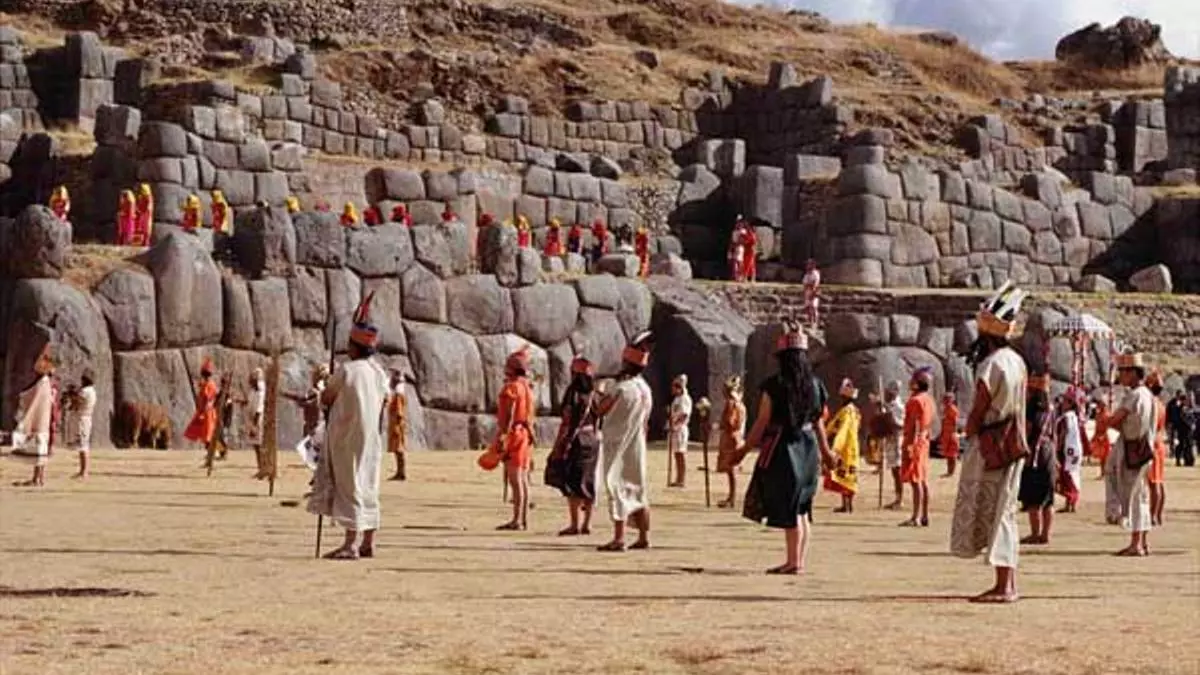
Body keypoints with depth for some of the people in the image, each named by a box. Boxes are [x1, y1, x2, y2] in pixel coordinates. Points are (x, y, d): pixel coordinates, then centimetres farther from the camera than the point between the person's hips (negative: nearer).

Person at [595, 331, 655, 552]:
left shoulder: (622, 389, -19)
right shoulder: (646, 390, 6)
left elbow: (600, 410, -10)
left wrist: (604, 395, 3)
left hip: (619, 448, -7)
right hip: (638, 447, 7)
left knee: (618, 487, -6)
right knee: (638, 489, 13)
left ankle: (618, 538, -11)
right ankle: (643, 537, 16)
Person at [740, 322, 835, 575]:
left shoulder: (774, 386, -13)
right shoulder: (815, 384, 3)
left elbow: (762, 422, -11)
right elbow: (817, 422, 10)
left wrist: (746, 446, -1)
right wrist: (825, 451, 22)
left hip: (782, 448, -6)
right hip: (808, 448, 6)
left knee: (788, 509, -1)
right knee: (802, 509, 14)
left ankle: (793, 562, 1)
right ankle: (800, 560, 18)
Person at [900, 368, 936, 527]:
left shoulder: (915, 400, -14)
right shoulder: (928, 400, 14)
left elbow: (915, 424, -21)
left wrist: (910, 444, -23)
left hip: (914, 442, -10)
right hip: (924, 442, 10)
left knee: (915, 481, -10)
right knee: (923, 480, 11)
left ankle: (916, 517, -12)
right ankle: (924, 516, 14)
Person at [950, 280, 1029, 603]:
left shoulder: (990, 365, -17)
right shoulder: (1017, 362, 9)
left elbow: (977, 412, -12)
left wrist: (968, 439, 1)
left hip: (989, 445, -8)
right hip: (1012, 445, 8)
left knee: (991, 512, -5)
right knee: (1004, 512, 12)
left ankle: (1003, 586, -7)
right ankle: (1008, 584, 13)